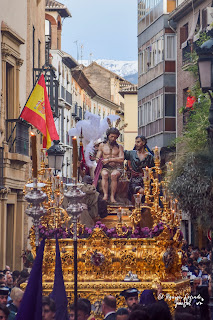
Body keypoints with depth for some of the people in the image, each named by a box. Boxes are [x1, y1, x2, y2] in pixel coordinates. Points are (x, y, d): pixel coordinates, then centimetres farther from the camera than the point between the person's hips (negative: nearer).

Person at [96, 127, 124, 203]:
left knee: (114, 175, -37)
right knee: (104, 174, -36)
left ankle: (112, 196, -34)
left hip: (117, 168, -1)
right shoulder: (102, 145, 17)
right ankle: (105, 195, -40)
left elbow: (121, 159, -1)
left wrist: (109, 159, -10)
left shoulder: (119, 147, 14)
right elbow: (98, 158, 11)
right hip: (106, 168, 1)